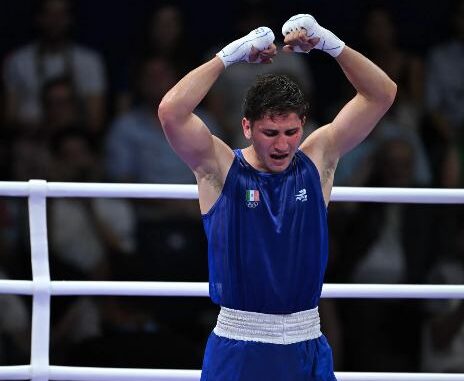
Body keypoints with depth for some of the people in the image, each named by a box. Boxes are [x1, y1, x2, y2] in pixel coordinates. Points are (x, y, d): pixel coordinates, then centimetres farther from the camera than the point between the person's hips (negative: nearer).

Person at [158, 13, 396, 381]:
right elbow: (171, 112, -20)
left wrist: (329, 43, -10)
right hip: (239, 347, -3)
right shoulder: (220, 168, -4)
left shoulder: (317, 160, 4)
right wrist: (231, 55, -17)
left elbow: (382, 94, 2)